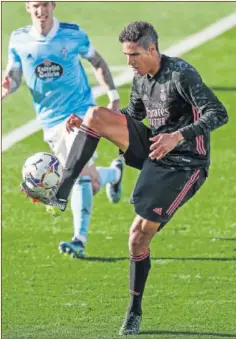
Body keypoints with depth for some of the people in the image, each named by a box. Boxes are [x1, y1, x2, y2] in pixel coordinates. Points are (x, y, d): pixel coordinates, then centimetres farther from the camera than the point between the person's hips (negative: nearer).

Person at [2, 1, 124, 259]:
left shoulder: (73, 34, -6)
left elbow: (97, 62, 8)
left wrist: (113, 97, 4)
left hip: (80, 113, -3)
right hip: (50, 120, 3)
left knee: (81, 173, -20)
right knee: (80, 177, 9)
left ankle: (80, 239, -18)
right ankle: (114, 173, 43)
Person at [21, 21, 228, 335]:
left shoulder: (181, 74, -19)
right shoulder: (141, 78, 6)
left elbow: (219, 114, -25)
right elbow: (133, 115, 24)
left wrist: (179, 136, -37)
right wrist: (86, 123, 11)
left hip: (182, 165, -8)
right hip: (152, 151, 8)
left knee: (140, 233, -11)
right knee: (96, 115, -12)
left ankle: (135, 312, 6)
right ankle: (61, 193, -17)